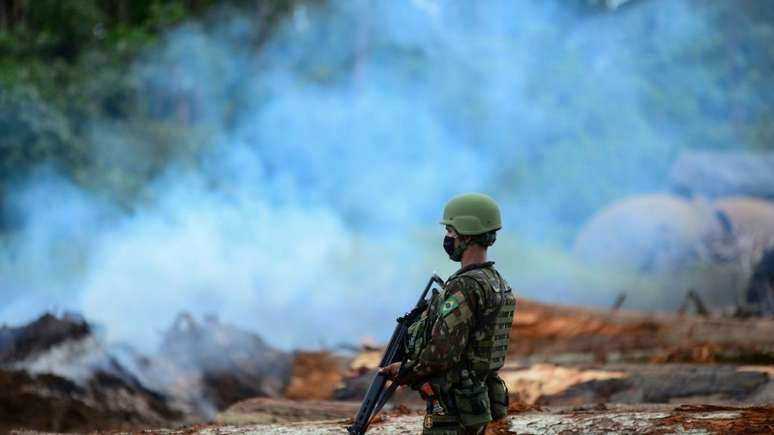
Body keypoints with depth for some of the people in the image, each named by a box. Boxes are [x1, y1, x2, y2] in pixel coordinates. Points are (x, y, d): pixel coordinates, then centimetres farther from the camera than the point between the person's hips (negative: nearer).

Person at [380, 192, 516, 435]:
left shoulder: (465, 287, -19)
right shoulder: (496, 283, 13)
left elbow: (443, 352, -24)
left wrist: (405, 372, -8)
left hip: (452, 409, -10)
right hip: (478, 404, 10)